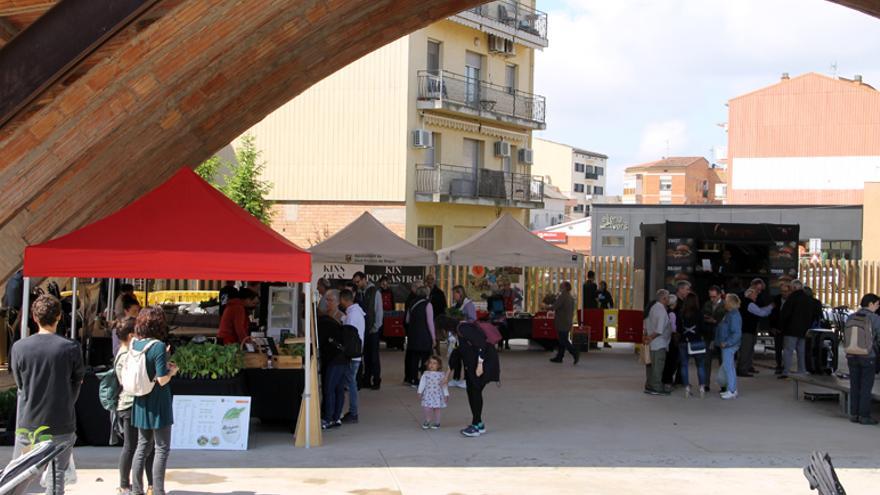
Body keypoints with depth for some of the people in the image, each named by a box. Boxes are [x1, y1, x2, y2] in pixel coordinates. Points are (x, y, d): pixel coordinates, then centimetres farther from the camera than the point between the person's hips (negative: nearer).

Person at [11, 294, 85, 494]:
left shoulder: (19, 347, -6)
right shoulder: (71, 348, -9)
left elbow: (20, 384, 4)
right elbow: (77, 383, 0)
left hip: (28, 423, 1)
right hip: (61, 424, -1)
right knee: (57, 475, 8)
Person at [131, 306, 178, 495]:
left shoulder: (135, 344, 2)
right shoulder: (159, 346, -19)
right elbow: (162, 379, -21)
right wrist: (172, 370, -1)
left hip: (141, 402, 7)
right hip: (158, 403, -7)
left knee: (143, 446, 16)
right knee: (162, 448, 3)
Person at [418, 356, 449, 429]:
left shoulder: (441, 375, -2)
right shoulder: (426, 374, 1)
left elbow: (444, 385, 2)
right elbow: (422, 383, 3)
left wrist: (446, 395, 2)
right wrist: (420, 392, -1)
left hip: (438, 395, -1)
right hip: (428, 395, 1)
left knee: (437, 409, 4)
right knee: (427, 409, -5)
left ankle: (436, 422, 20)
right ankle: (427, 421, 16)